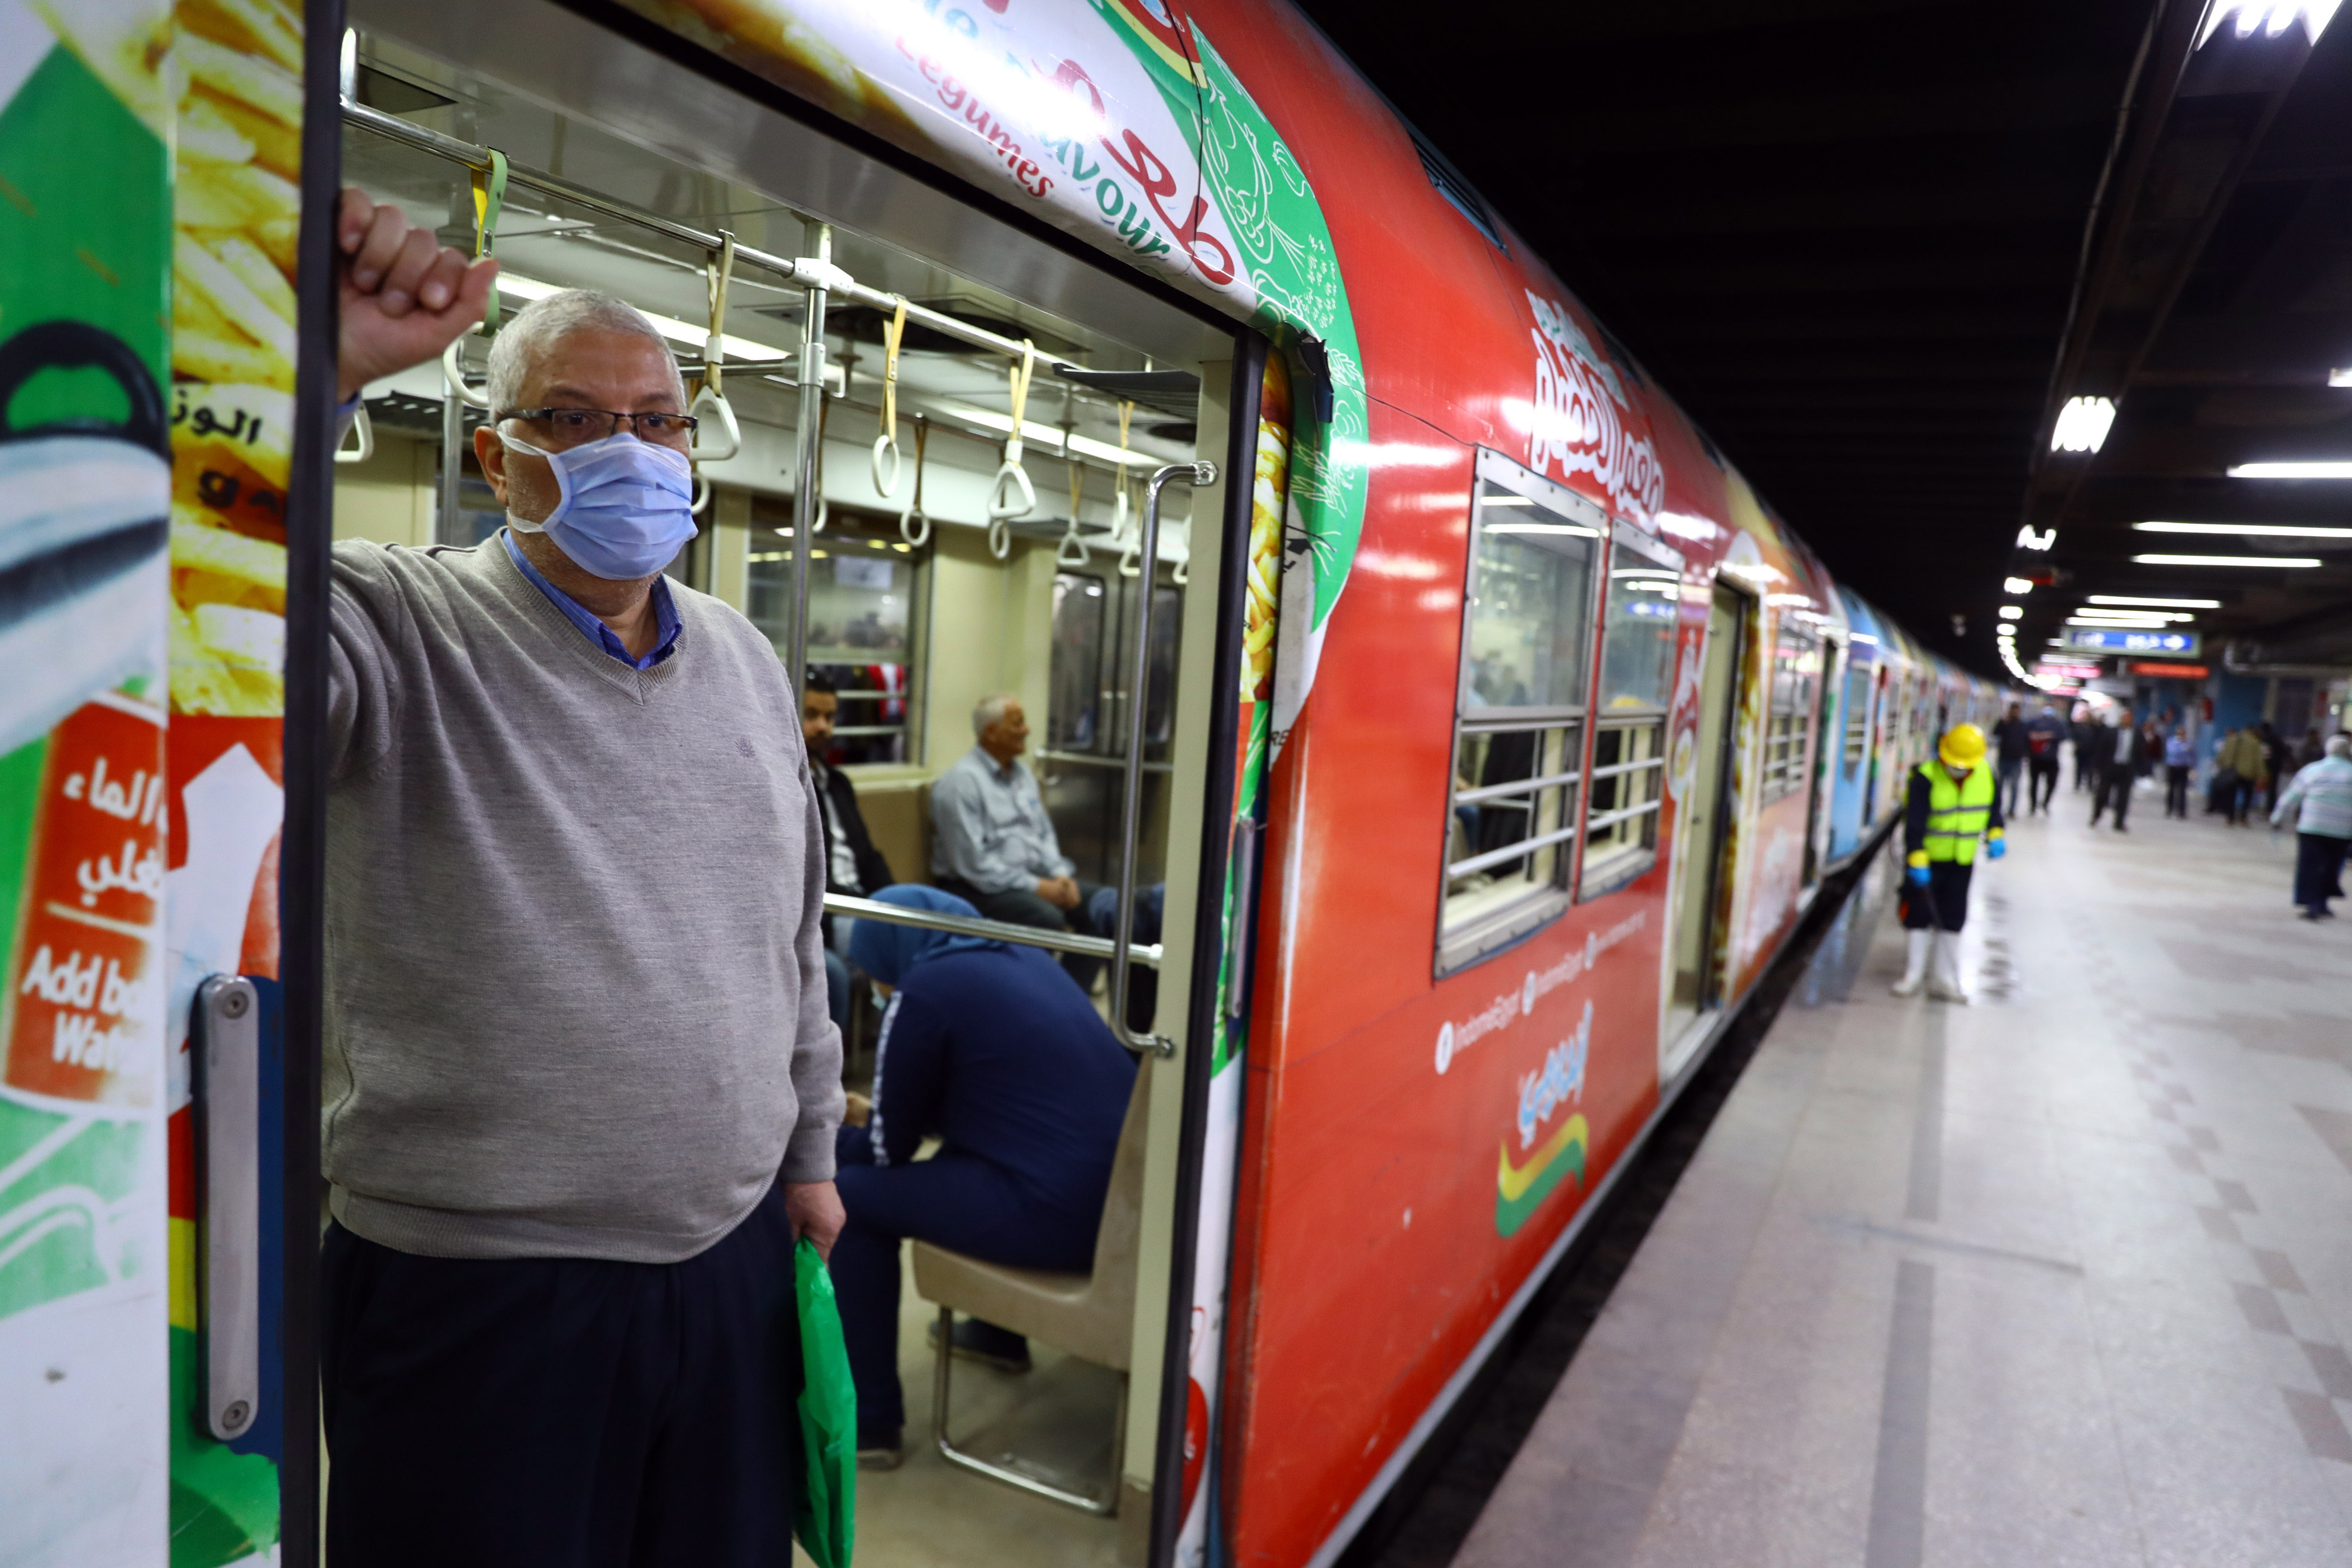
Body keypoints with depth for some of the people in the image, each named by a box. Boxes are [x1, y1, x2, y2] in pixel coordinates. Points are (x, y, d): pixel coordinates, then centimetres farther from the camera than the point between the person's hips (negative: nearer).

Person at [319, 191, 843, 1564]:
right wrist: (314, 372, -40)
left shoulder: (747, 657, 7)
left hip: (738, 1251, 5)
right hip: (472, 1292, -5)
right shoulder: (401, 629, -10)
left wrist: (809, 1150, 15)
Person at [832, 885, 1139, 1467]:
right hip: (1127, 1193, 9)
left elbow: (889, 1150, 4)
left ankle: (870, 1423, 13)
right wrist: (875, 1116, 37)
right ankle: (996, 1332, 45)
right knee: (958, 1152, 31)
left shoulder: (922, 991, -5)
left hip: (1059, 1212, -9)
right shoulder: (1022, 957, 17)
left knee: (851, 1197, 6)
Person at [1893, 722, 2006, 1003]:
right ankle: (1912, 975, 13)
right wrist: (1917, 861, -29)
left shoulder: (1986, 775, -4)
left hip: (1962, 862, 4)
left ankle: (1946, 980, 17)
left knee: (1953, 920, 9)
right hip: (1927, 859, -4)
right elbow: (1914, 824, -23)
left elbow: (1993, 807, 13)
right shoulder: (1925, 779, -21)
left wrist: (1995, 835, -3)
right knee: (1918, 916, 2)